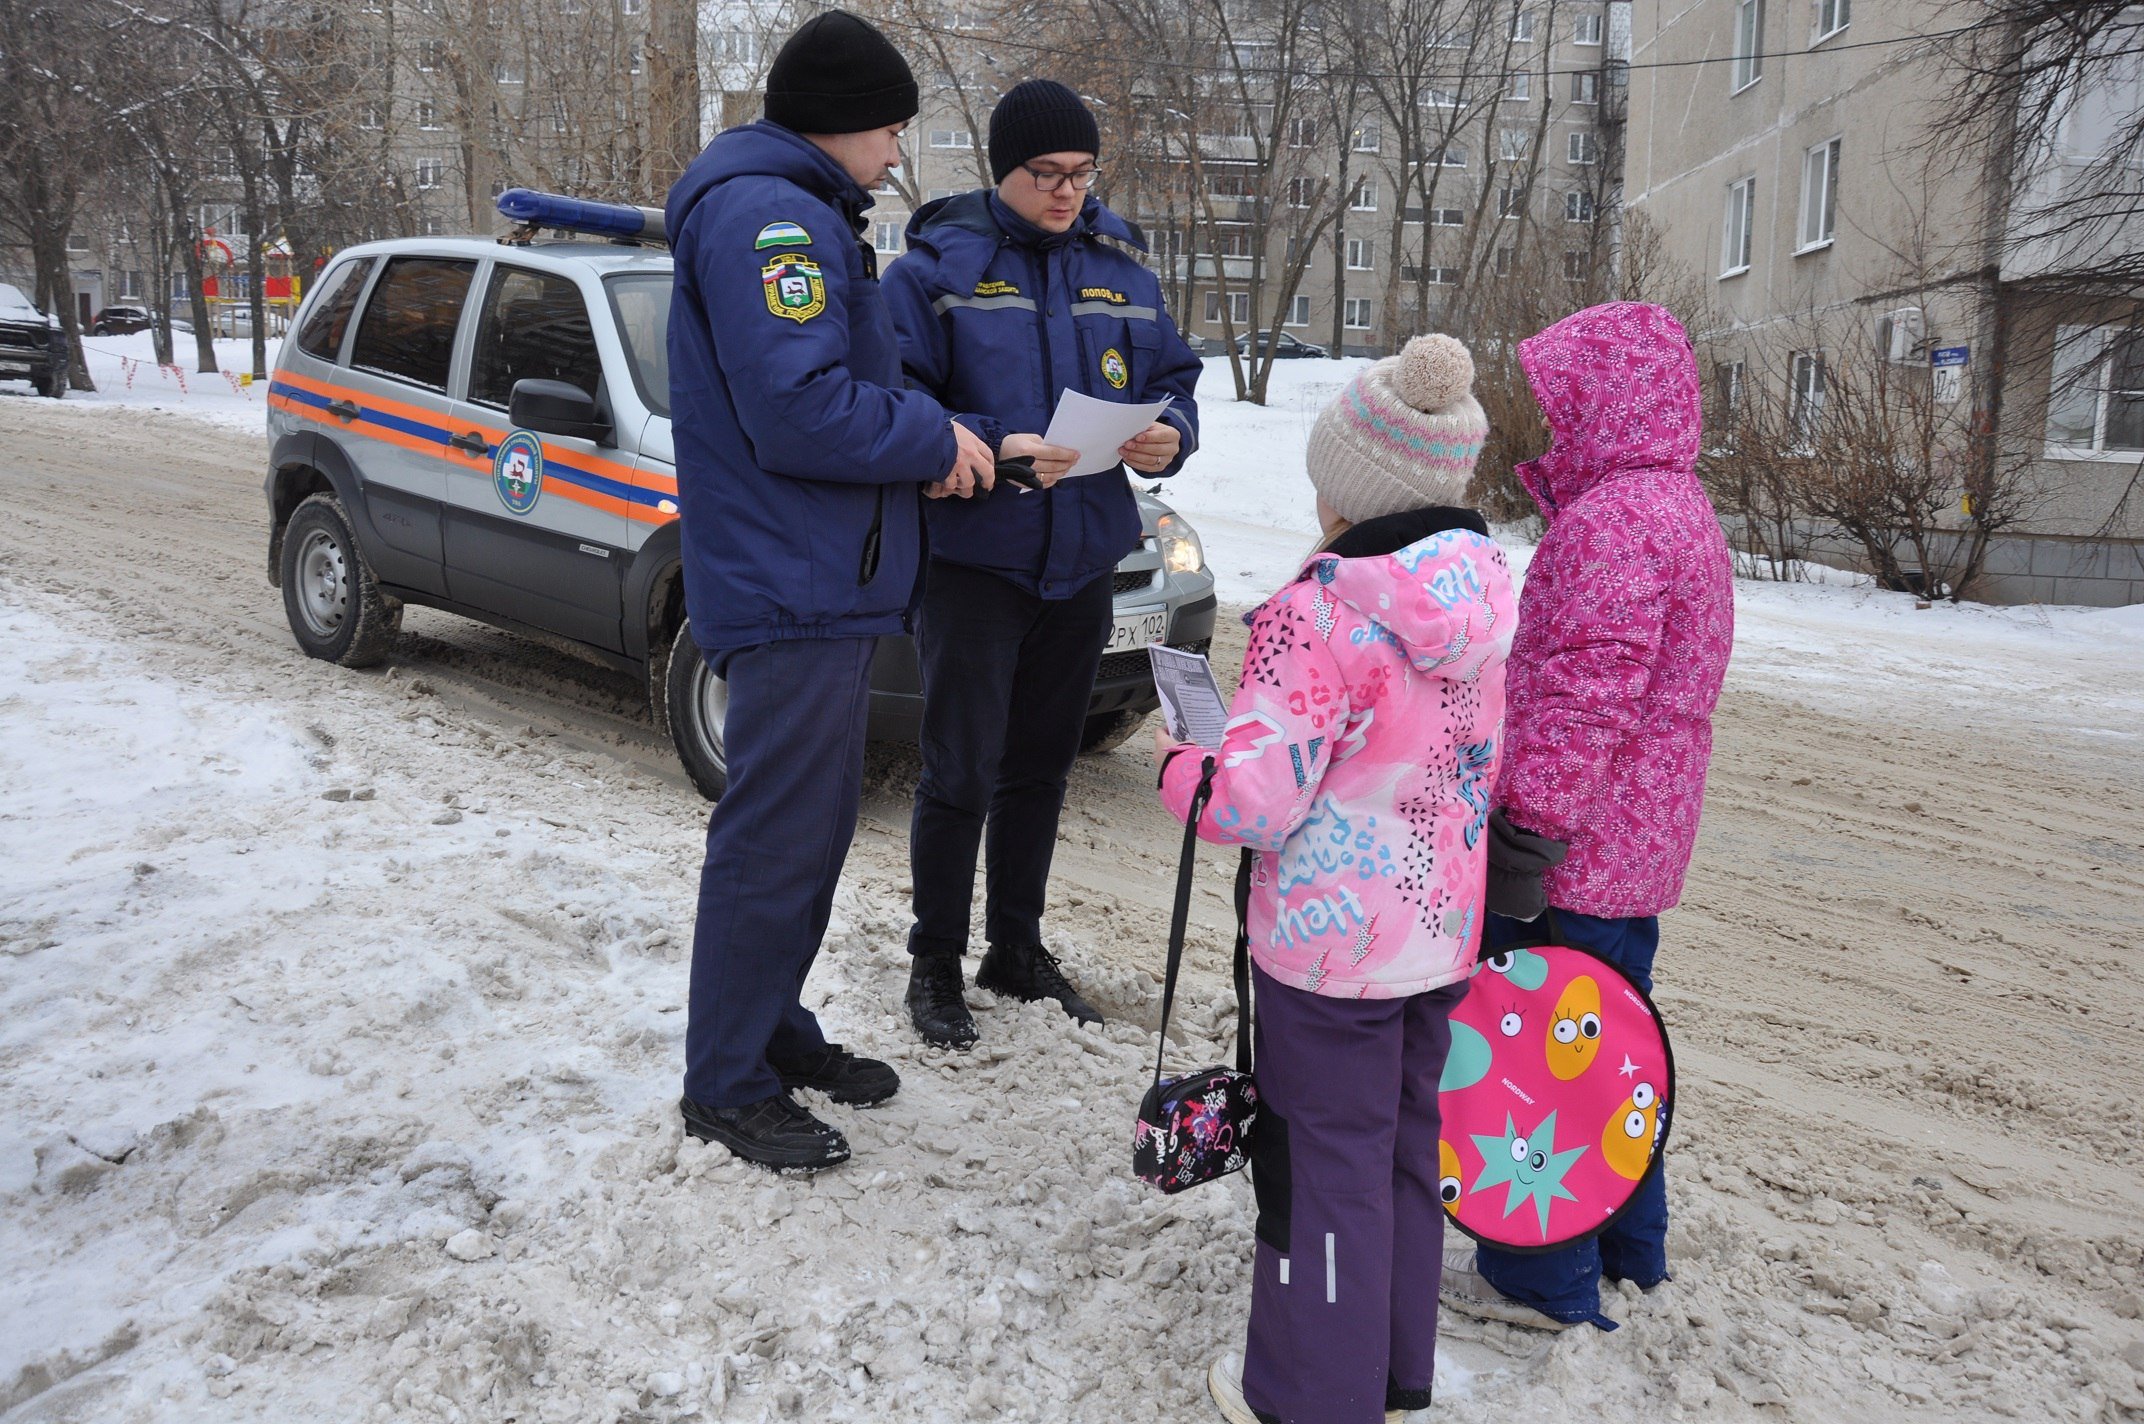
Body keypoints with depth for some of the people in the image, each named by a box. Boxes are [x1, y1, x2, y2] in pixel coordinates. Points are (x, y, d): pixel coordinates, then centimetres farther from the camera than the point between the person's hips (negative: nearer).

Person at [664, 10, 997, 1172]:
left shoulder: (800, 217, 20)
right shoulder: (767, 215, -15)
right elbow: (801, 412, -25)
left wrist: (925, 439, 6)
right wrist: (933, 435, -12)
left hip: (825, 587, 11)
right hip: (790, 590, -11)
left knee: (813, 830, 18)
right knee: (772, 842, -2)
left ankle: (776, 1032, 32)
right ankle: (726, 1086, 12)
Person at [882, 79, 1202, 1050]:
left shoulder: (1120, 266, 9)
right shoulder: (938, 264, -6)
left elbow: (1172, 379, 14)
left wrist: (1169, 435, -9)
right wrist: (992, 447, -26)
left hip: (1083, 562, 5)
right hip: (973, 561, -5)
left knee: (1042, 765, 14)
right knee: (961, 774, -2)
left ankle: (1017, 948, 30)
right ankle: (936, 961, 17)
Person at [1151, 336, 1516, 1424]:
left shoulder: (1320, 615, -23)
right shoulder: (1492, 602, 1)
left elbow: (1252, 801, -25)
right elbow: (1493, 764, 10)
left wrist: (1176, 764, -6)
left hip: (1331, 942, -7)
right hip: (1445, 934, 7)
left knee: (1328, 1162, 8)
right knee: (1406, 1143, 21)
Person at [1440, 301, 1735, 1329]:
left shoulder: (1609, 522, -20)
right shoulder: (1678, 510, 15)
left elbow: (1582, 702, -26)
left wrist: (1527, 831, -23)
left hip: (1570, 854, -11)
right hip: (1633, 853, 11)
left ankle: (1542, 1279, 16)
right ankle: (1627, 1246, 37)